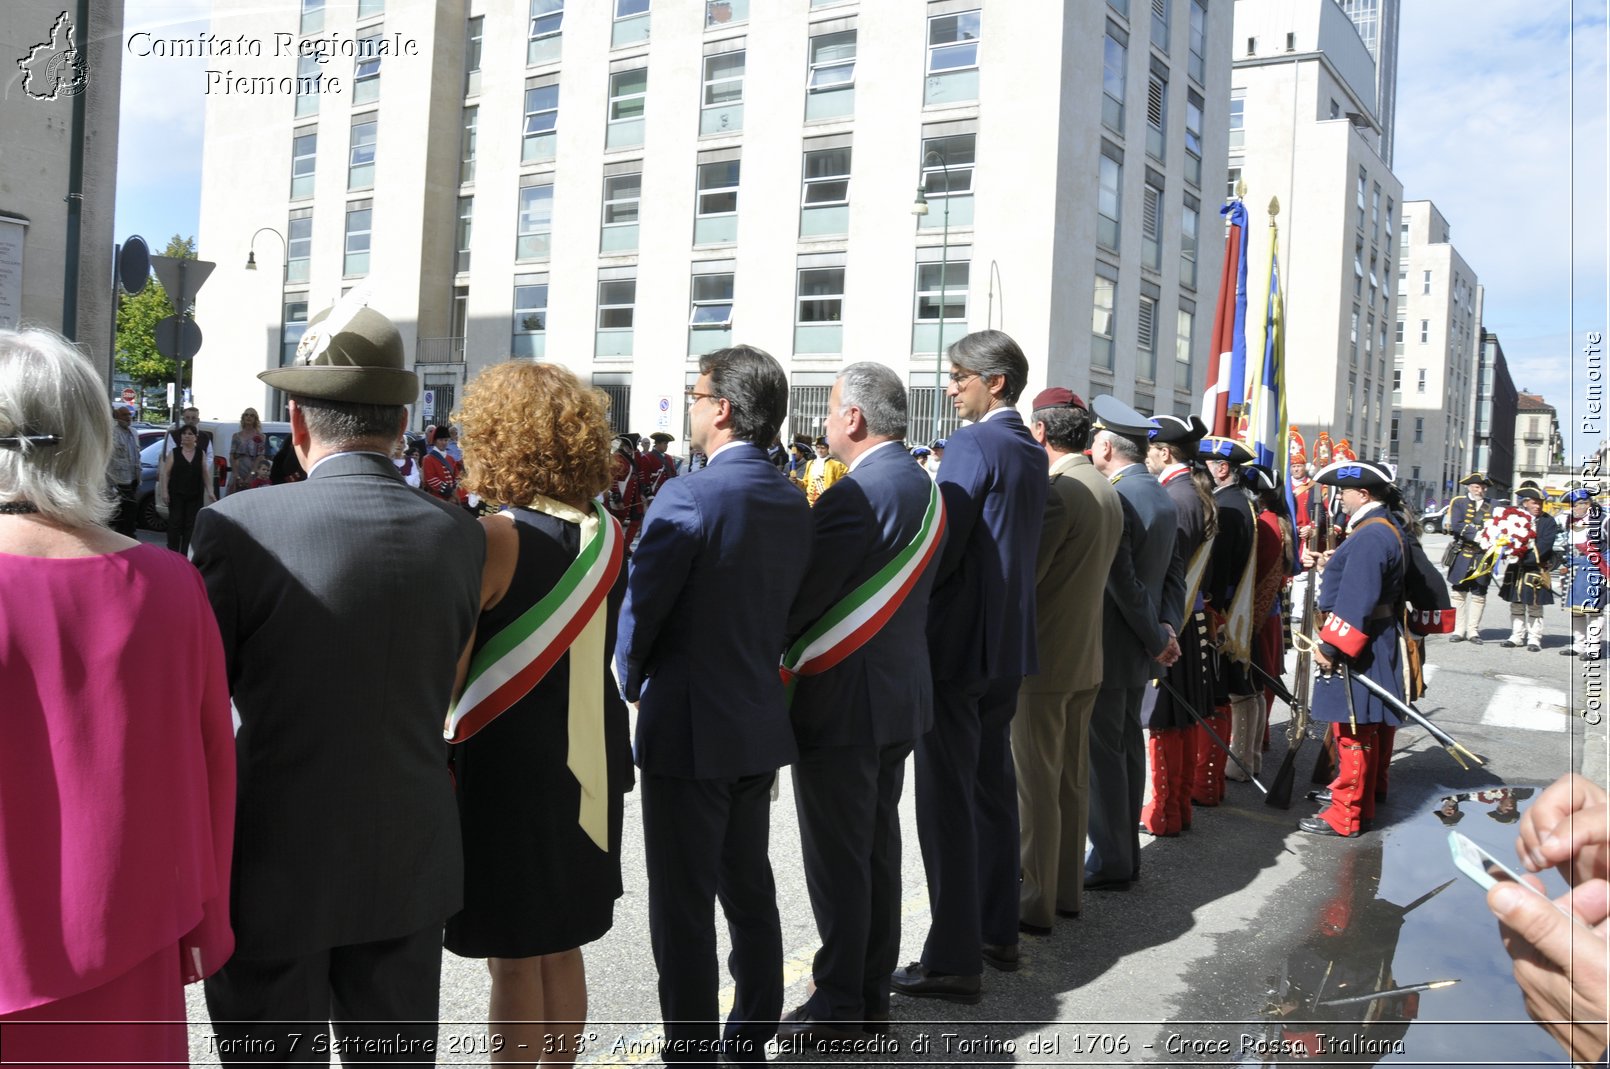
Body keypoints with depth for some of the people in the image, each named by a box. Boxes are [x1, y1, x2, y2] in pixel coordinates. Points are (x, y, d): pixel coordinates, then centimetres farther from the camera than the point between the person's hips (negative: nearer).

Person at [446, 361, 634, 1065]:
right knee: (562, 948, 21)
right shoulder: (606, 534, 0)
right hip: (587, 769, 6)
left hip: (509, 772, -6)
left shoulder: (494, 539, -19)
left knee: (514, 961, 8)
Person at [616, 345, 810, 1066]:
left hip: (688, 732, -7)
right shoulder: (796, 504, 3)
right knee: (750, 892, 19)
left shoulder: (688, 497, -19)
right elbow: (789, 612, 8)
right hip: (762, 728, 8)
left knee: (683, 907, 4)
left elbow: (639, 613, -15)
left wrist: (634, 688, 3)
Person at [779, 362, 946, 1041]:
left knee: (838, 857, 3)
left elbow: (806, 597, -20)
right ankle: (872, 991, 30)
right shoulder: (924, 488, 8)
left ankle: (840, 1007, 15)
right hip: (901, 695, 9)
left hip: (844, 701, -9)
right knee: (878, 845, 17)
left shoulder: (855, 494, -21)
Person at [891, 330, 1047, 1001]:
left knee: (947, 801, -3)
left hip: (955, 643, -9)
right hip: (1008, 644, 9)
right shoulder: (1032, 454, 12)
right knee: (993, 788, 17)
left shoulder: (974, 444, -15)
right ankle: (997, 932, 28)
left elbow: (943, 548, -19)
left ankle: (953, 959, 3)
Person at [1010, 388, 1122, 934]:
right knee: (1072, 780, 16)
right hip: (1087, 659, 9)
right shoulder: (1108, 492, 9)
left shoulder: (1058, 493, -20)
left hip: (1043, 660, -9)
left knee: (1037, 786, 1)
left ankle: (1036, 903, 10)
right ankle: (1068, 888, 28)